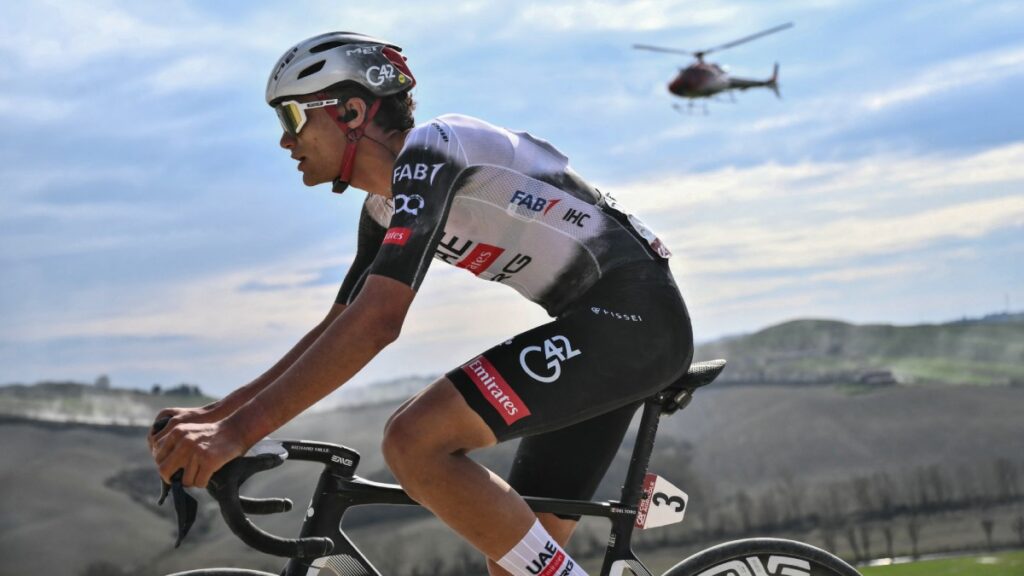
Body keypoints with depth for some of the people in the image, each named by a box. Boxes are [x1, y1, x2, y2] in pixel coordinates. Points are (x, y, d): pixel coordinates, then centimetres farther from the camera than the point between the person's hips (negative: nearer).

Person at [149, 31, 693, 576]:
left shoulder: (426, 154, -17)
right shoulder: (386, 204, 13)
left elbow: (377, 321, -28)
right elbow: (338, 327, 21)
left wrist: (239, 431, -30)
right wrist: (219, 412, 12)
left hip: (631, 318, -10)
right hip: (616, 326, 10)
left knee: (414, 440, -22)